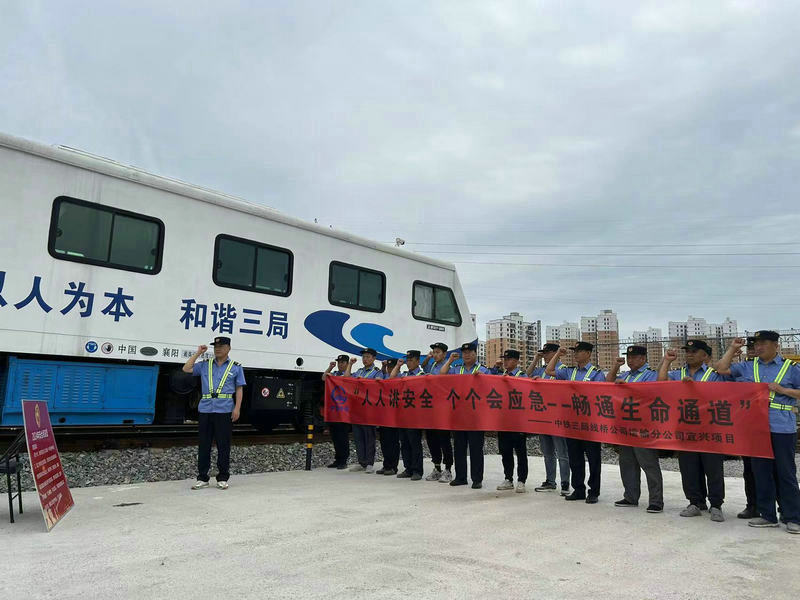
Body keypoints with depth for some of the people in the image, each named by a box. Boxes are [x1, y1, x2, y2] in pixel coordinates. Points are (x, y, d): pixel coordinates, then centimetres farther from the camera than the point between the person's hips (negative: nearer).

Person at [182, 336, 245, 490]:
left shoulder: (236, 367, 7)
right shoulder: (205, 365, 14)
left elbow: (239, 390, 5)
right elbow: (186, 369, 6)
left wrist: (237, 409, -5)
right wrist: (198, 353, 5)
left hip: (225, 411, -3)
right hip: (205, 409, 3)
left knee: (223, 445, 1)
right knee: (204, 444, 6)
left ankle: (222, 479, 12)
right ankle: (202, 478, 15)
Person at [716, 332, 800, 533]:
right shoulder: (747, 367, 14)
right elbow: (721, 369, 11)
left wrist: (782, 390, -10)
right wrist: (733, 348, 12)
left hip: (782, 427, -4)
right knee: (761, 472, 8)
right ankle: (768, 515, 17)